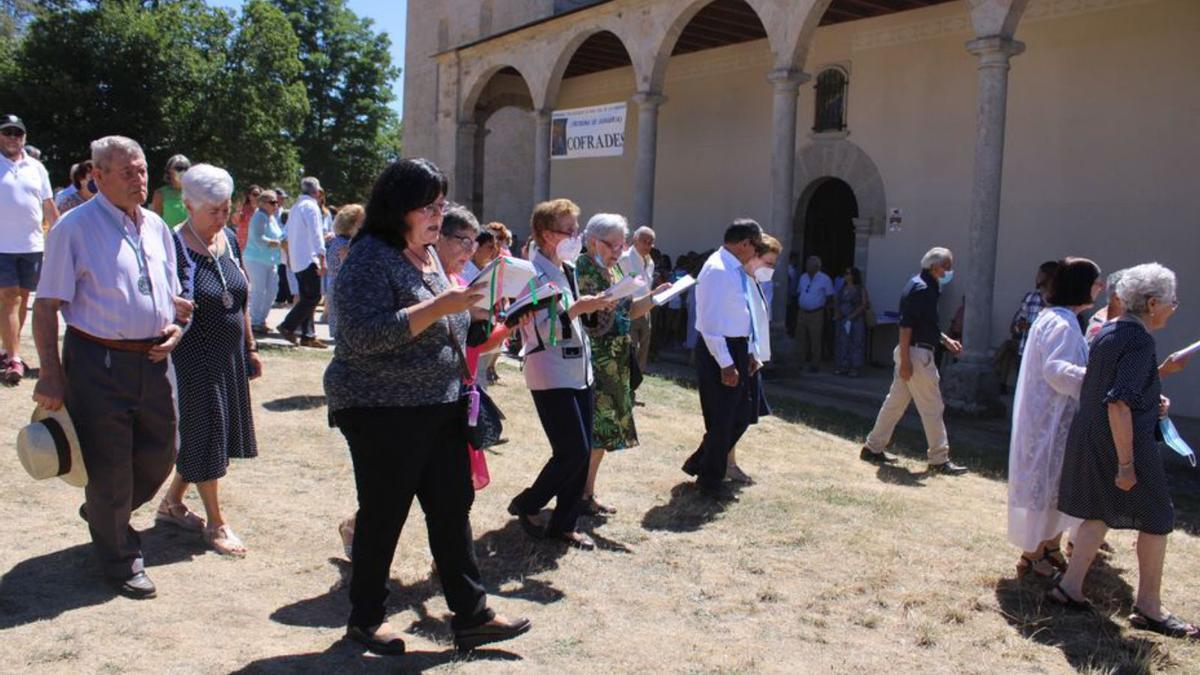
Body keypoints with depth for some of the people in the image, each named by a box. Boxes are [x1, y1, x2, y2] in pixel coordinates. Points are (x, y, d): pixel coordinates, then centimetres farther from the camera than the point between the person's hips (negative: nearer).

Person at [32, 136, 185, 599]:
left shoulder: (157, 227, 10)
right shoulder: (75, 227, -9)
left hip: (152, 358, 6)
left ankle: (104, 513, 44)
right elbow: (46, 306, -10)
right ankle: (120, 559, 24)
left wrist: (175, 327, 0)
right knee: (109, 465, 5)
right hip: (98, 363, -6)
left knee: (159, 454, 15)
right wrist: (50, 374, -15)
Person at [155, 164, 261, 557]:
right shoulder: (175, 246, -15)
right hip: (195, 359, -7)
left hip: (230, 356, 7)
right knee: (205, 435, 2)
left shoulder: (229, 241, 7)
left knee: (212, 434, 15)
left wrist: (251, 348, 16)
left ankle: (172, 503, 34)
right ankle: (215, 522, 15)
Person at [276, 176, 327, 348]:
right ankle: (288, 326, -9)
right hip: (309, 258, -9)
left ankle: (307, 335, 9)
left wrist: (289, 257, 28)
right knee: (313, 296, -7)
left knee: (307, 297, 10)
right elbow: (315, 234, -18)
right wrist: (322, 258, -20)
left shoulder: (295, 207, 17)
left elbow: (288, 234, 22)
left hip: (296, 259, 9)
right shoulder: (311, 206, -10)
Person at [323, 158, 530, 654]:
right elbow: (365, 336, -27)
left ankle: (471, 616, 18)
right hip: (383, 413, -8)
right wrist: (439, 306, -28)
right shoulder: (371, 258, -15)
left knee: (453, 509, 9)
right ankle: (364, 619, 24)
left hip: (438, 408, 8)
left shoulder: (428, 254, 11)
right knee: (383, 515, 5)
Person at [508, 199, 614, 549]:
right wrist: (577, 308, -27)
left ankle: (563, 524, 19)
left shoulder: (568, 269, 13)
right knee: (572, 451, -8)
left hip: (579, 371, 9)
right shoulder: (533, 274, -13)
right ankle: (527, 504, 14)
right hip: (551, 375, -8)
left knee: (582, 451, 8)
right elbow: (541, 330, -20)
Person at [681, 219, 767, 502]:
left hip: (738, 350, 10)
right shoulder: (718, 270, -19)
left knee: (743, 414, 17)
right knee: (721, 420, 3)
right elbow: (711, 323, -22)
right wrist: (726, 364, -22)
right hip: (719, 352, -10)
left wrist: (749, 352, 13)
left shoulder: (739, 271, 11)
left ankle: (700, 463, 31)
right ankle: (710, 482, 20)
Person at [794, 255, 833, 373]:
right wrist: (797, 310, 8)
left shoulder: (825, 279, -4)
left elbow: (829, 298, -2)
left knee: (815, 340, -4)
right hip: (802, 313, 5)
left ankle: (814, 364, 3)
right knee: (802, 338, 9)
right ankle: (802, 362, 19)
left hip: (816, 314, -5)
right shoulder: (803, 277, 12)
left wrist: (826, 314, -6)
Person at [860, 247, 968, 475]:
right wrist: (905, 360, -23)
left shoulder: (926, 287, 15)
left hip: (912, 353, 10)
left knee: (895, 401, 14)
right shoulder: (921, 288, -16)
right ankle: (939, 460, 4)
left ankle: (873, 448, 21)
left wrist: (946, 341, 19)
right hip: (917, 354, -10)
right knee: (932, 408, -3)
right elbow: (906, 325, -21)